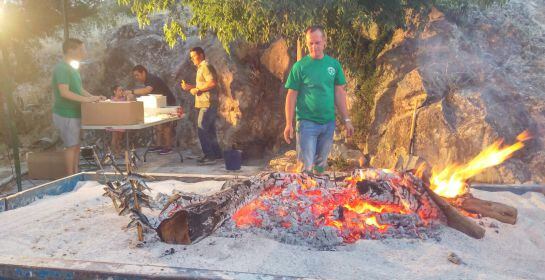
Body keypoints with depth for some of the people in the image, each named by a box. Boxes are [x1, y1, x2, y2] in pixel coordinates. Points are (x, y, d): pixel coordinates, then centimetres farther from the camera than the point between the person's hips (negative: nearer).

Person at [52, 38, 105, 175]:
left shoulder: (72, 67, 12)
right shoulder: (61, 68, -19)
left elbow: (79, 89, 17)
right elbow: (65, 92, -27)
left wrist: (93, 97, 3)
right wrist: (87, 99, -27)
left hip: (74, 113, 9)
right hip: (66, 115, -9)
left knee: (76, 144, 14)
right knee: (71, 146, -1)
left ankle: (76, 173, 23)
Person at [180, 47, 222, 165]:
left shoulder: (205, 66, -11)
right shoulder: (201, 67, 21)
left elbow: (212, 83, -23)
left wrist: (197, 89, -17)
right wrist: (190, 87, 14)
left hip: (208, 104, -11)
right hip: (206, 104, 11)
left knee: (201, 130, -12)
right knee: (209, 130, 14)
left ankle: (209, 156, -10)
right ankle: (216, 153, 21)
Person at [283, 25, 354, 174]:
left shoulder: (334, 64, 4)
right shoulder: (299, 66, -6)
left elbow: (339, 93, 9)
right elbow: (291, 96, -4)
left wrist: (346, 120, 7)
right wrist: (289, 124, -7)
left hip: (329, 123, 4)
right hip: (307, 122, -3)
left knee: (321, 165, 15)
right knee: (306, 166, -3)